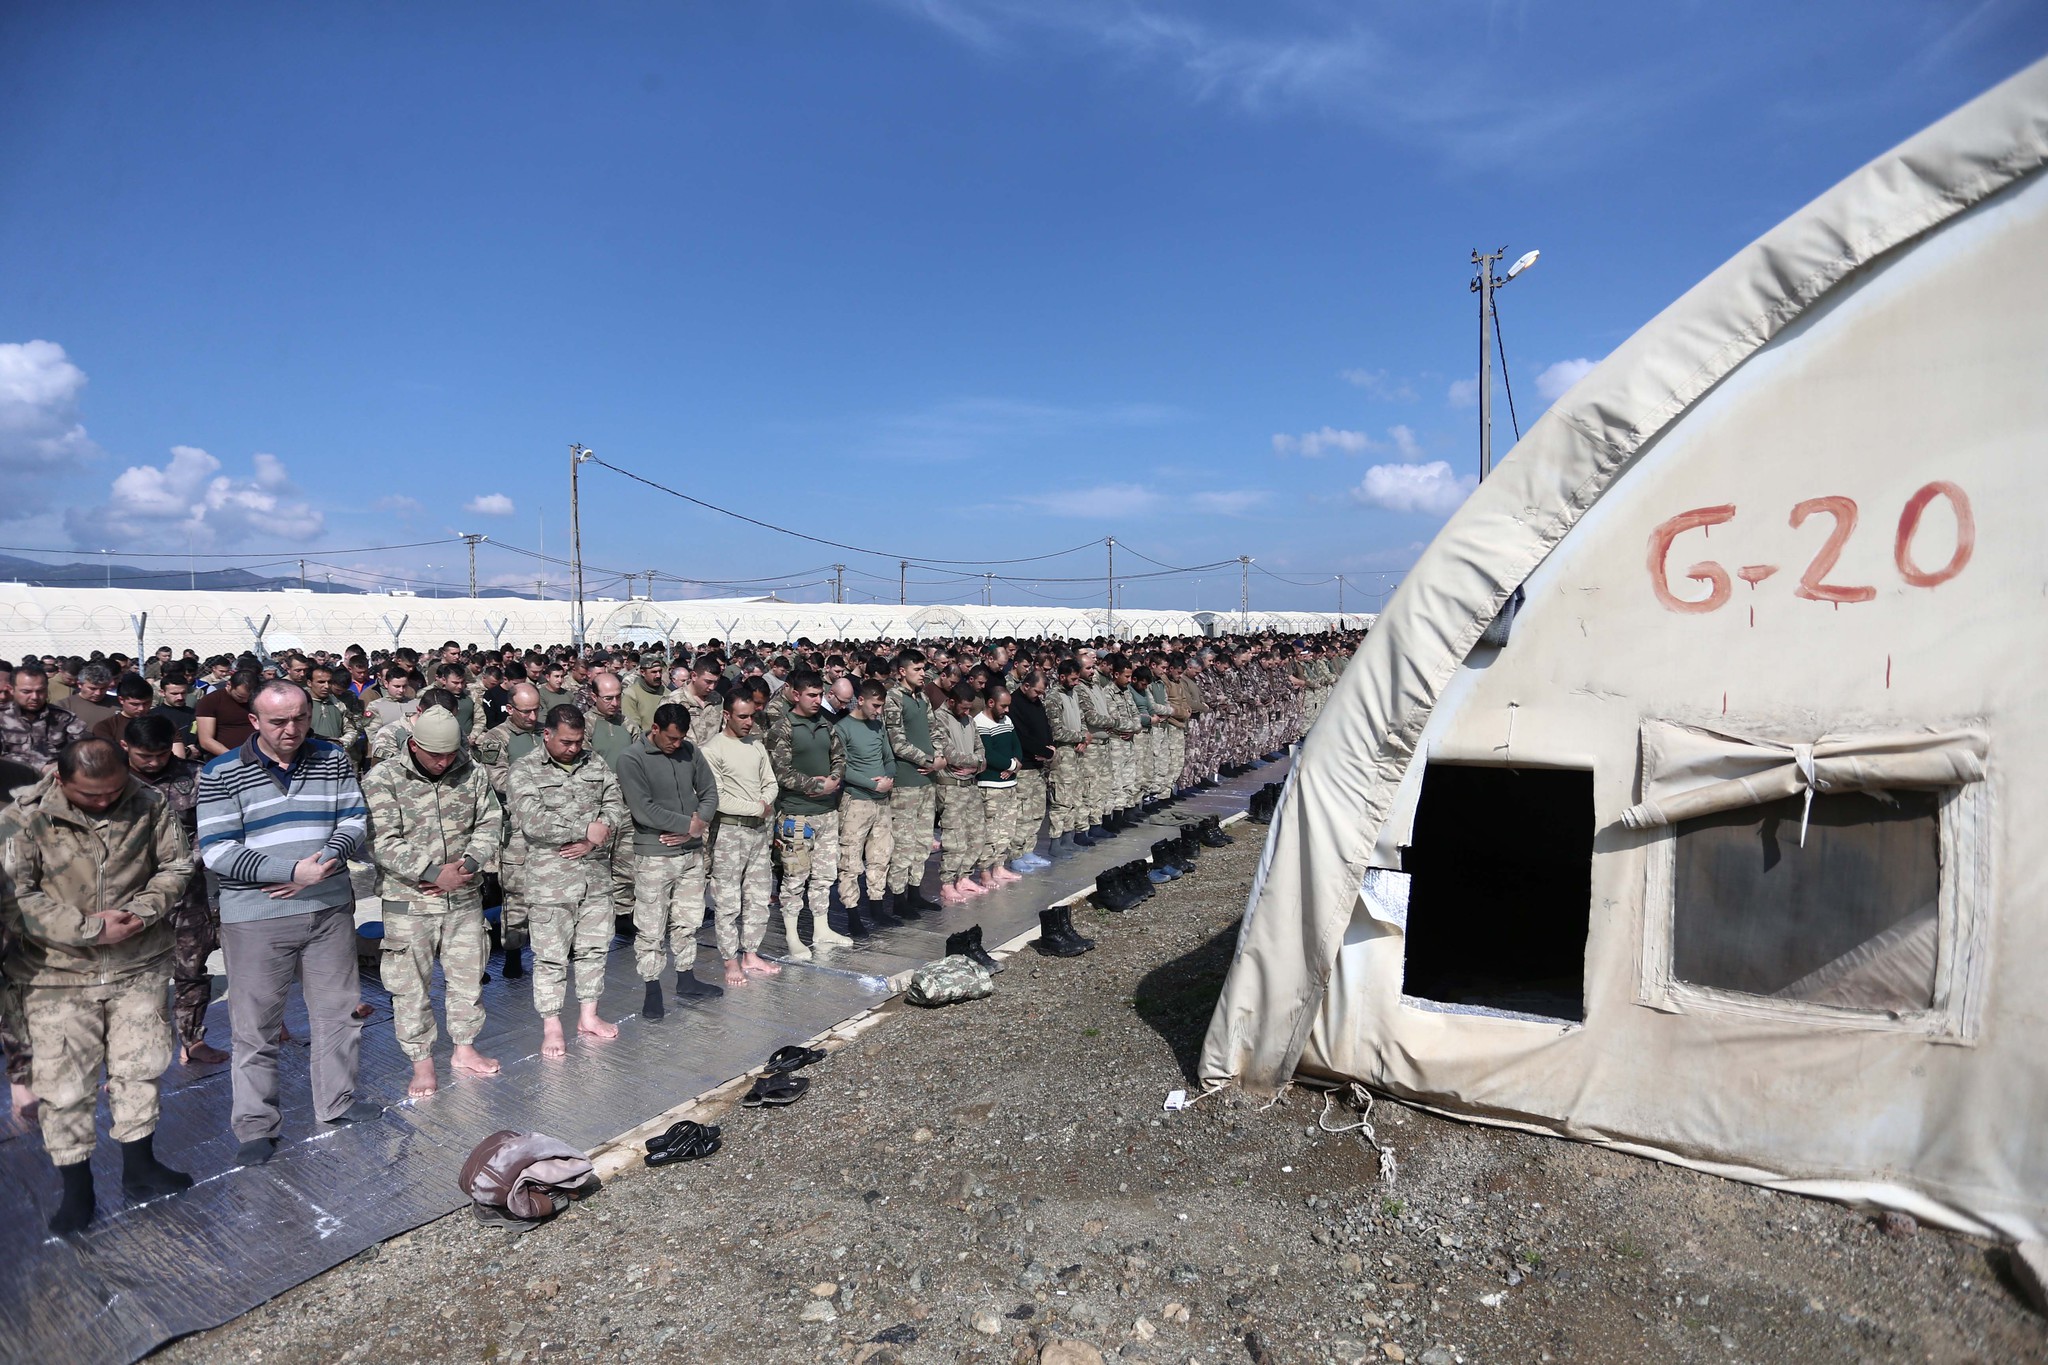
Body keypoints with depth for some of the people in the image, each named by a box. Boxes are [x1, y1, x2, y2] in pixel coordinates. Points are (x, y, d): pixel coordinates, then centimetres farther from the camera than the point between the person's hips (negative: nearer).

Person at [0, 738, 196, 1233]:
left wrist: (142, 912, -14)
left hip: (139, 967, 2)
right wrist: (91, 929, -19)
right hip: (58, 974, -2)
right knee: (65, 1084, 4)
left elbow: (176, 865, 1)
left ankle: (138, 1169, 30)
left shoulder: (148, 805, -6)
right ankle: (75, 1188, 22)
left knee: (138, 1068, 13)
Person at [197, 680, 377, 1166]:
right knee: (255, 1026, 6)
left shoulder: (333, 760, 2)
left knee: (339, 1010, 13)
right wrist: (294, 870, -20)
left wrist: (321, 865, -16)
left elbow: (355, 822, 2)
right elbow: (216, 851, -12)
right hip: (254, 917, -3)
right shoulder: (221, 774, -7)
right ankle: (257, 1126, 21)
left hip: (329, 908, 3)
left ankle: (337, 1100, 31)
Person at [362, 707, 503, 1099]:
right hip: (408, 903, -3)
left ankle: (464, 1049, 30)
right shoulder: (382, 779, -10)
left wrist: (467, 865, -14)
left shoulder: (473, 774, 1)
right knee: (410, 985, 5)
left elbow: (490, 824, 3)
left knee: (468, 975, 13)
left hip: (464, 898, 4)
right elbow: (382, 843, -16)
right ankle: (422, 1064, 20)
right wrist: (434, 872, -21)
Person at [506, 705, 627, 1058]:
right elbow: (533, 822, -18)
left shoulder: (594, 764, 9)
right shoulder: (524, 771, -7)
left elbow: (615, 807, 5)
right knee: (551, 956, 4)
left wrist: (592, 840, -11)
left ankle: (588, 1016, 28)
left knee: (593, 948, 13)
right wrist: (586, 829, -16)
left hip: (596, 876, 5)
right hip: (549, 880, -5)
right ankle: (551, 1027, 18)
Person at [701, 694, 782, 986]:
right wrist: (758, 808, -13)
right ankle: (731, 961, 11)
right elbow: (717, 799, -17)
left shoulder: (756, 745, 10)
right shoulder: (713, 750, -11)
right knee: (728, 901, 1)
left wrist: (766, 802, -9)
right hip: (729, 832, -7)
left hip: (758, 829, 7)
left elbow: (770, 783, 13)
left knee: (758, 897, 11)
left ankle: (751, 954, 23)